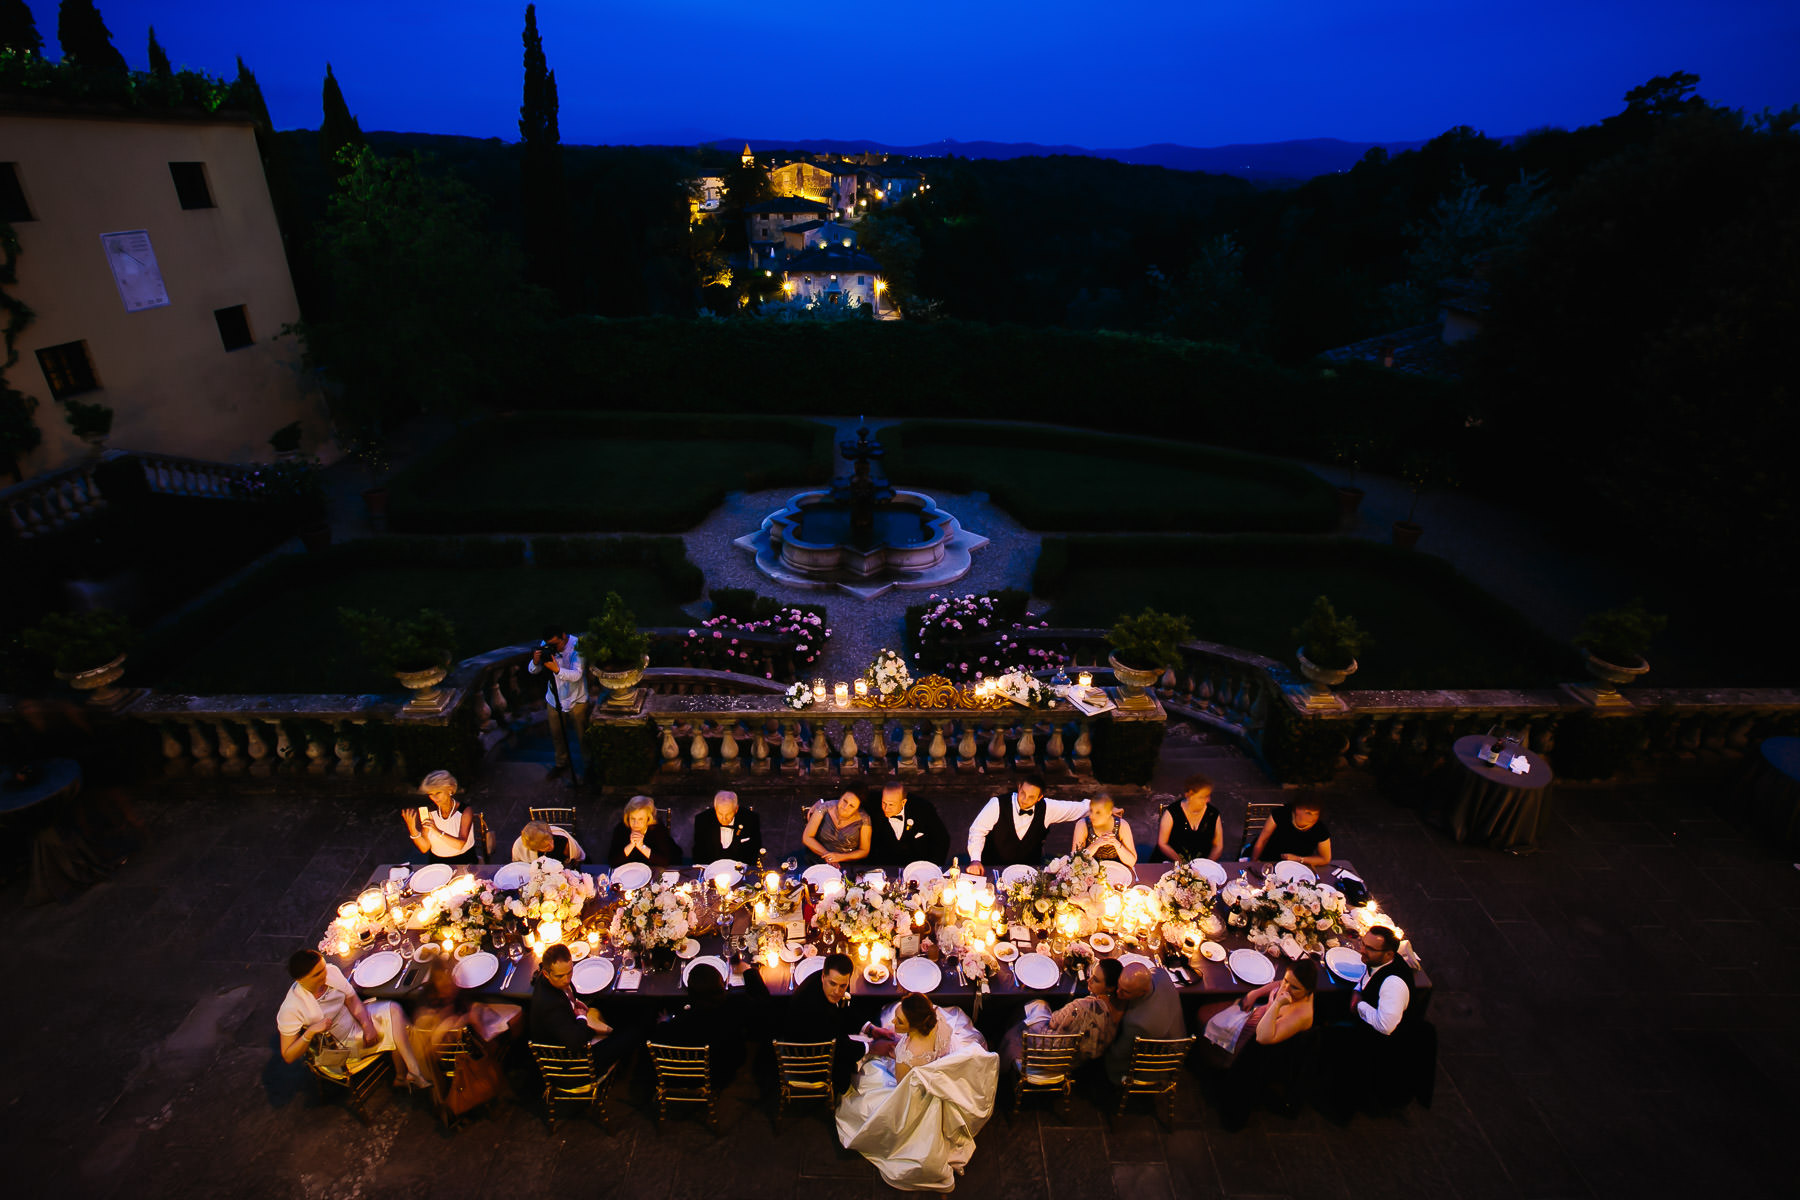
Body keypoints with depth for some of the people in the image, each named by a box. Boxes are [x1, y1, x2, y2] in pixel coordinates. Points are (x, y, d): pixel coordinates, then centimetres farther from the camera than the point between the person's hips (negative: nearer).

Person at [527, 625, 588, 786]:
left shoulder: (577, 646, -23)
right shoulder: (544, 646, -9)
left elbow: (577, 675, -30)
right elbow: (532, 670, -6)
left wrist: (557, 670, -45)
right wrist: (536, 662, -28)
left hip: (576, 700, -5)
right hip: (554, 699, 5)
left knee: (582, 736, 5)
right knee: (557, 735, 20)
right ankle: (561, 763, 41)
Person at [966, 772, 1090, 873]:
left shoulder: (1045, 809, -7)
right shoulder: (997, 804, -15)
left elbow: (1081, 808, 2)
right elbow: (977, 830, -9)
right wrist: (975, 859, -19)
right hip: (993, 868, -2)